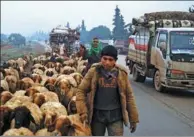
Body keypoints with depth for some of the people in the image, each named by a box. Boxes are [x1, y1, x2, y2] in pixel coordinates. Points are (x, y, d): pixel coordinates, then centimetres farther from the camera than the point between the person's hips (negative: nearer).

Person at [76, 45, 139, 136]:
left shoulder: (121, 73, -4)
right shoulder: (93, 71, -6)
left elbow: (129, 95, 2)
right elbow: (81, 91, -2)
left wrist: (133, 119, 4)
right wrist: (83, 113, -11)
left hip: (115, 115, 0)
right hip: (97, 115, 1)